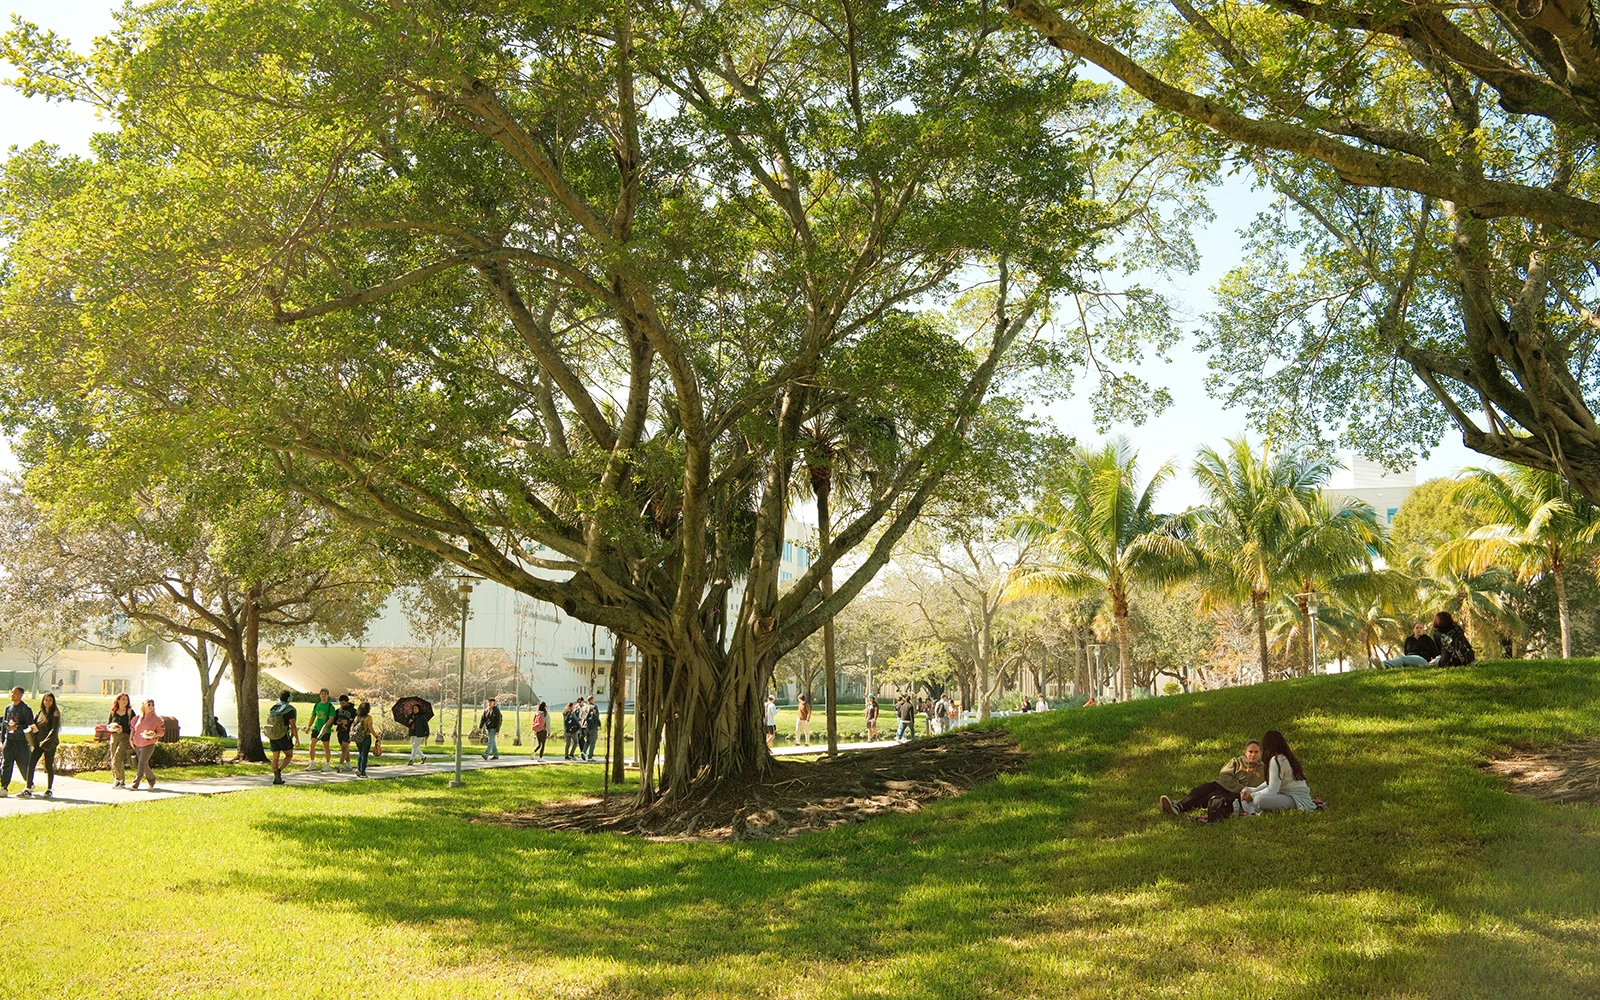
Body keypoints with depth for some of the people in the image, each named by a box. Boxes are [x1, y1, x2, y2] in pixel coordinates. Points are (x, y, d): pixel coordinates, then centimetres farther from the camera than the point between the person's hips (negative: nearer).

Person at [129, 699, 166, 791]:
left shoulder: (156, 719, -4)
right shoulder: (138, 718, 7)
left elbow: (162, 732, -1)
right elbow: (133, 728, 21)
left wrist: (153, 735, -19)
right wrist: (131, 739, 10)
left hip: (148, 745, -5)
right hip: (137, 745, 5)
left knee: (141, 764, -13)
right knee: (144, 765, 10)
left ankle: (135, 785, -13)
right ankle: (151, 781, 29)